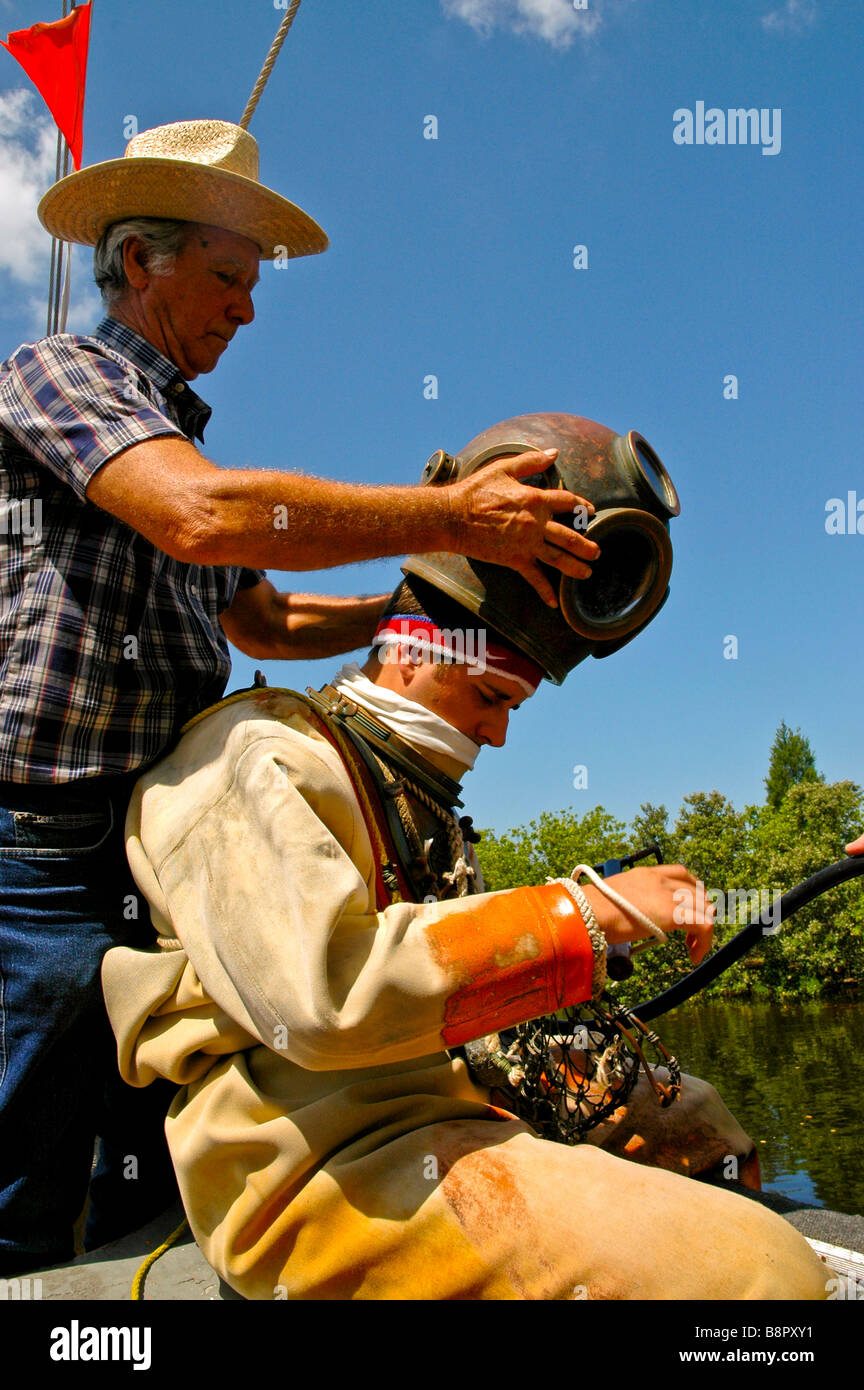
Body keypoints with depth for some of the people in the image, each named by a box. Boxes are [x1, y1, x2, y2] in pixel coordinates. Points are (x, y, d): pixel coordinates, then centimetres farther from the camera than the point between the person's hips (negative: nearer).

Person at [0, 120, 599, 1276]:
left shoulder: (174, 435, 22)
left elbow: (263, 621, 25)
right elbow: (202, 517, -23)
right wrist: (449, 518, -21)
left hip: (161, 857, 9)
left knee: (153, 1211, 14)